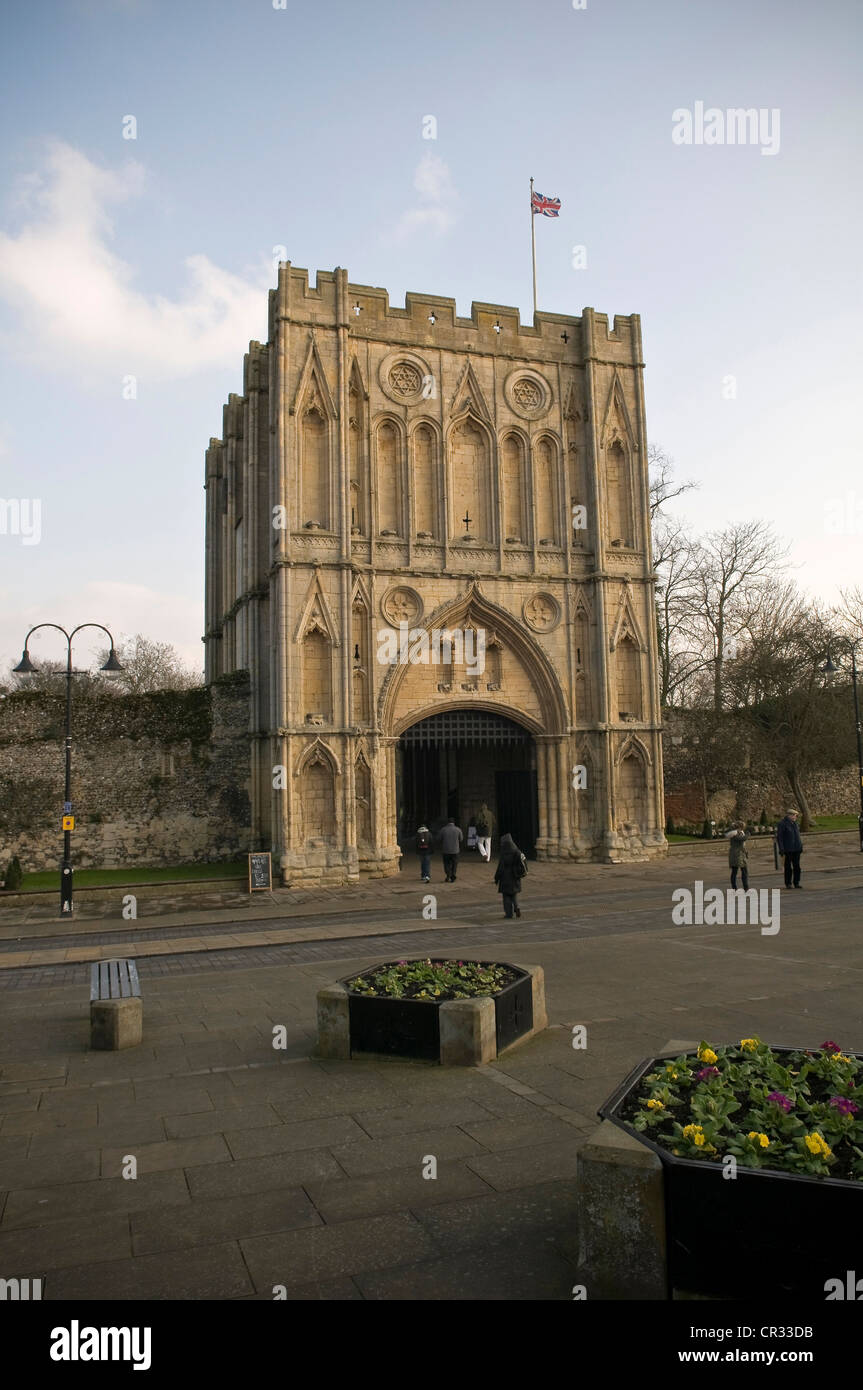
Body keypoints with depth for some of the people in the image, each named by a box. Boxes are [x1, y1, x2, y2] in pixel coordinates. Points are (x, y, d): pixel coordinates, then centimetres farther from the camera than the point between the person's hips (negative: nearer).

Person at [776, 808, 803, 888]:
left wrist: (801, 847, 12)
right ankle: (788, 884, 8)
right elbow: (779, 838, -10)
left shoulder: (795, 823, 13)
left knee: (797, 867, 6)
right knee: (788, 867, 0)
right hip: (788, 850, -6)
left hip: (796, 849, 6)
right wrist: (782, 851, -14)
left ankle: (796, 883, 13)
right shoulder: (782, 824, -8)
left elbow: (798, 836, 20)